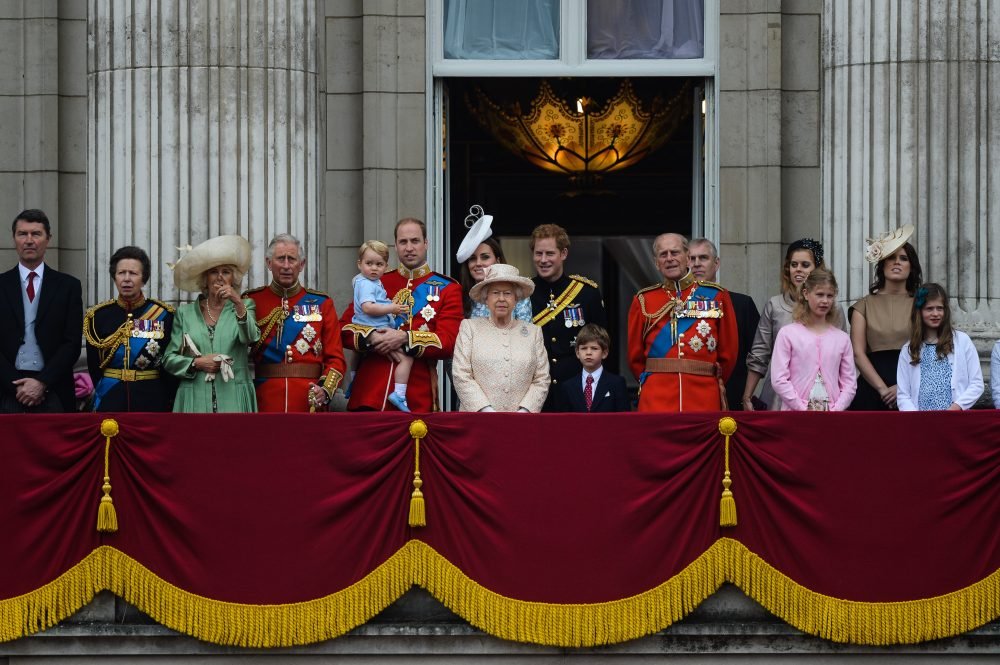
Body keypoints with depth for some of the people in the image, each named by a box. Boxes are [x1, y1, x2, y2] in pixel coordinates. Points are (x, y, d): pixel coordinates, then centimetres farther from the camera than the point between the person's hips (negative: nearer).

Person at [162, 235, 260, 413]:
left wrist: (239, 304, -26)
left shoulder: (244, 306, 9)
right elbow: (169, 359, 10)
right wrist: (196, 363, -7)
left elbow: (250, 337, -12)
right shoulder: (185, 313, 11)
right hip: (195, 400, 1)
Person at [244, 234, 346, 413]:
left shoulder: (321, 304, 9)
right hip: (265, 401, -1)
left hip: (309, 403, 1)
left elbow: (335, 357, 4)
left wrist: (325, 389, -12)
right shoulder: (252, 302, 6)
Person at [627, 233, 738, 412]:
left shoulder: (716, 296, 7)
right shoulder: (643, 301, 9)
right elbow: (635, 355, 15)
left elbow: (728, 352, 11)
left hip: (704, 402, 0)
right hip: (656, 404, 0)